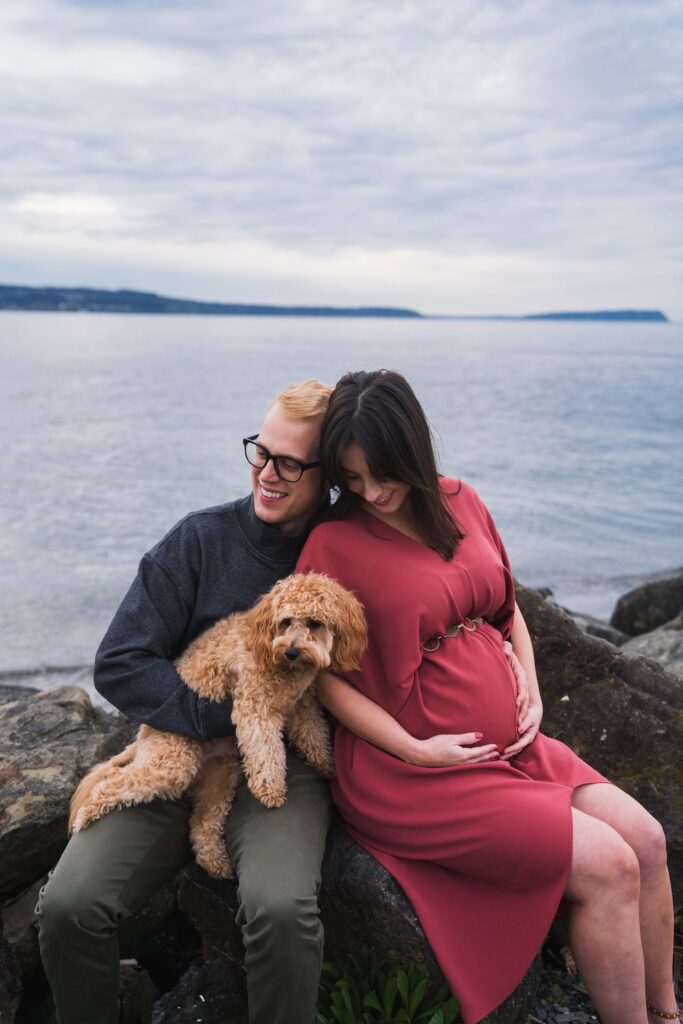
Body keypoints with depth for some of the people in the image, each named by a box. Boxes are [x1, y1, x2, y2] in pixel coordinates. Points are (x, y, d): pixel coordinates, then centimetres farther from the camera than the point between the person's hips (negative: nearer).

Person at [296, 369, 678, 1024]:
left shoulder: (460, 502, 6)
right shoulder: (333, 543, -12)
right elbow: (319, 672, -11)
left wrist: (531, 690, 3)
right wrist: (413, 749, -16)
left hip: (509, 744, 7)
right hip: (417, 772, -6)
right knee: (608, 866, -12)